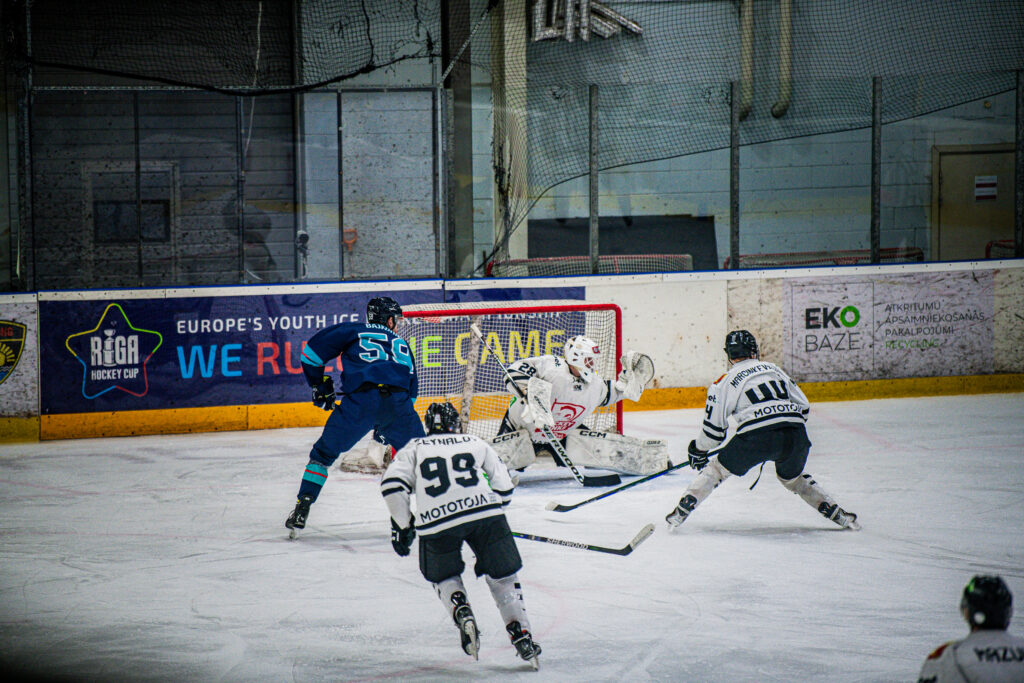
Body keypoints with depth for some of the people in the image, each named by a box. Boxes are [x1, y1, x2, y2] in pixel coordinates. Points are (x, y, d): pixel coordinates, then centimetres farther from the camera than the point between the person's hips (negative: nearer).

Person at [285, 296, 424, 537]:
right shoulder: (401, 344, 32)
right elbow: (412, 387, 33)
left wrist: (320, 386, 27)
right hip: (399, 402, 2)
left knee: (324, 452, 11)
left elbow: (312, 351, 14)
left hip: (360, 400, -2)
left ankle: (302, 509, 4)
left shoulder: (353, 331, 23)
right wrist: (385, 426, 39)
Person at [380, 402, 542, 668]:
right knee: (502, 576, 14)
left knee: (445, 576, 23)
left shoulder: (414, 449, 23)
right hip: (485, 513, 1)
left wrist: (402, 524, 13)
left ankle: (462, 615, -4)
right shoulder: (476, 443, 25)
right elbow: (504, 485, 21)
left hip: (437, 522, 0)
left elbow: (392, 484, 7)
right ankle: (521, 636, 4)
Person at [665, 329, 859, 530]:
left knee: (718, 468, 16)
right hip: (796, 436, 4)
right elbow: (803, 406, 24)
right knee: (791, 477, 31)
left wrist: (698, 451, 31)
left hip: (757, 438, -4)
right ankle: (836, 512, 25)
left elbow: (714, 427, 14)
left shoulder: (724, 382, 13)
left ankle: (682, 511, 10)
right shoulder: (774, 369, 24)